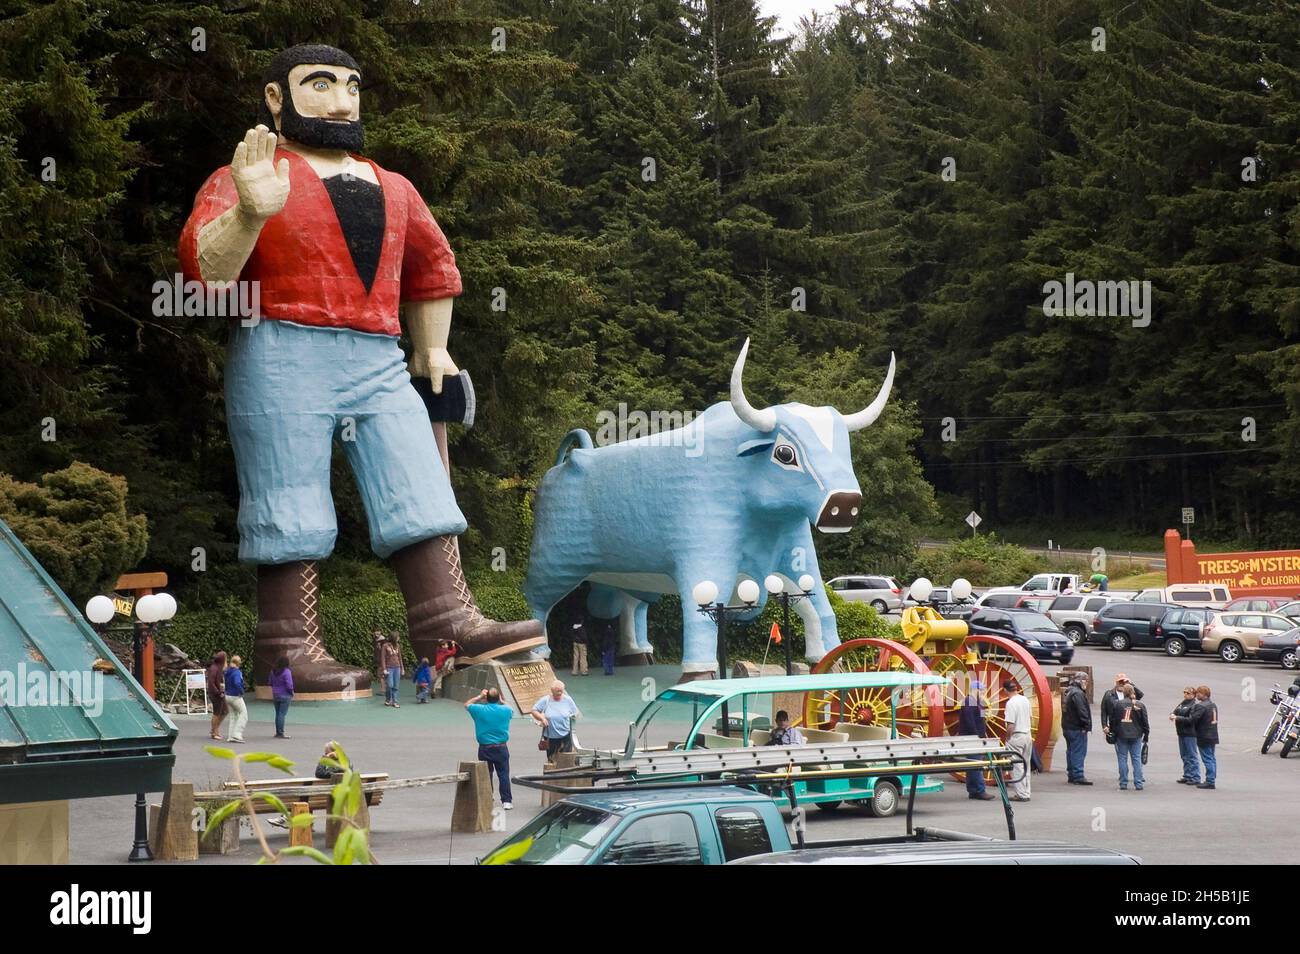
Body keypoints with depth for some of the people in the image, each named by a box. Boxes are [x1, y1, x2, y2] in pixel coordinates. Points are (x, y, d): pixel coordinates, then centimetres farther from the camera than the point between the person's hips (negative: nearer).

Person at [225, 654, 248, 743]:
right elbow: (237, 683, -31)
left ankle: (232, 736, 15)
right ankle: (237, 735, -9)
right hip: (236, 697, -8)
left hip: (227, 696, 8)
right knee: (243, 715, 0)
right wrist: (241, 691, -17)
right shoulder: (237, 672, -18)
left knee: (233, 716, 16)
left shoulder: (227, 672, 6)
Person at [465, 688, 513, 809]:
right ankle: (507, 801, 2)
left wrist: (479, 697, 17)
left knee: (486, 775, 9)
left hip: (485, 748, 0)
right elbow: (512, 711, 20)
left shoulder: (480, 710, -8)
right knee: (503, 774, 4)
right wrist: (501, 701, 23)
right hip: (501, 748, 0)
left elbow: (467, 705, 12)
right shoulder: (505, 710, -6)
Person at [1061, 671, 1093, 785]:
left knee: (1071, 751, 15)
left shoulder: (1068, 692, 16)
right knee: (1079, 752, -9)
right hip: (1077, 728, -10)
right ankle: (1078, 776, -11)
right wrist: (1087, 725, -16)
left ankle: (1071, 775, 20)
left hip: (1067, 727, 10)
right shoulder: (1078, 693, -16)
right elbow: (1082, 711, -22)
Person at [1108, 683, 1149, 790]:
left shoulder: (1117, 704, -4)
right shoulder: (1139, 705, -1)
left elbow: (1113, 720, 0)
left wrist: (1113, 733, 11)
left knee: (1122, 759, 5)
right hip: (1136, 735, 1)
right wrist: (1146, 735, 12)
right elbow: (1145, 721, 3)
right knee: (1137, 759, 5)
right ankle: (1138, 784, 3)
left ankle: (1123, 784, 4)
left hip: (1121, 735, -1)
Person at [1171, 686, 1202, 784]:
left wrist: (1177, 718, -22)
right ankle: (1187, 776, 24)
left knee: (1192, 756, -5)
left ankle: (1195, 778, -1)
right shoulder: (1182, 704, 13)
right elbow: (1175, 711, 14)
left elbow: (1191, 720, -21)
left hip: (1190, 734, -9)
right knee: (1184, 755, 15)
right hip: (1181, 732, 9)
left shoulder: (1194, 706, -13)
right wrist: (1172, 715, -9)